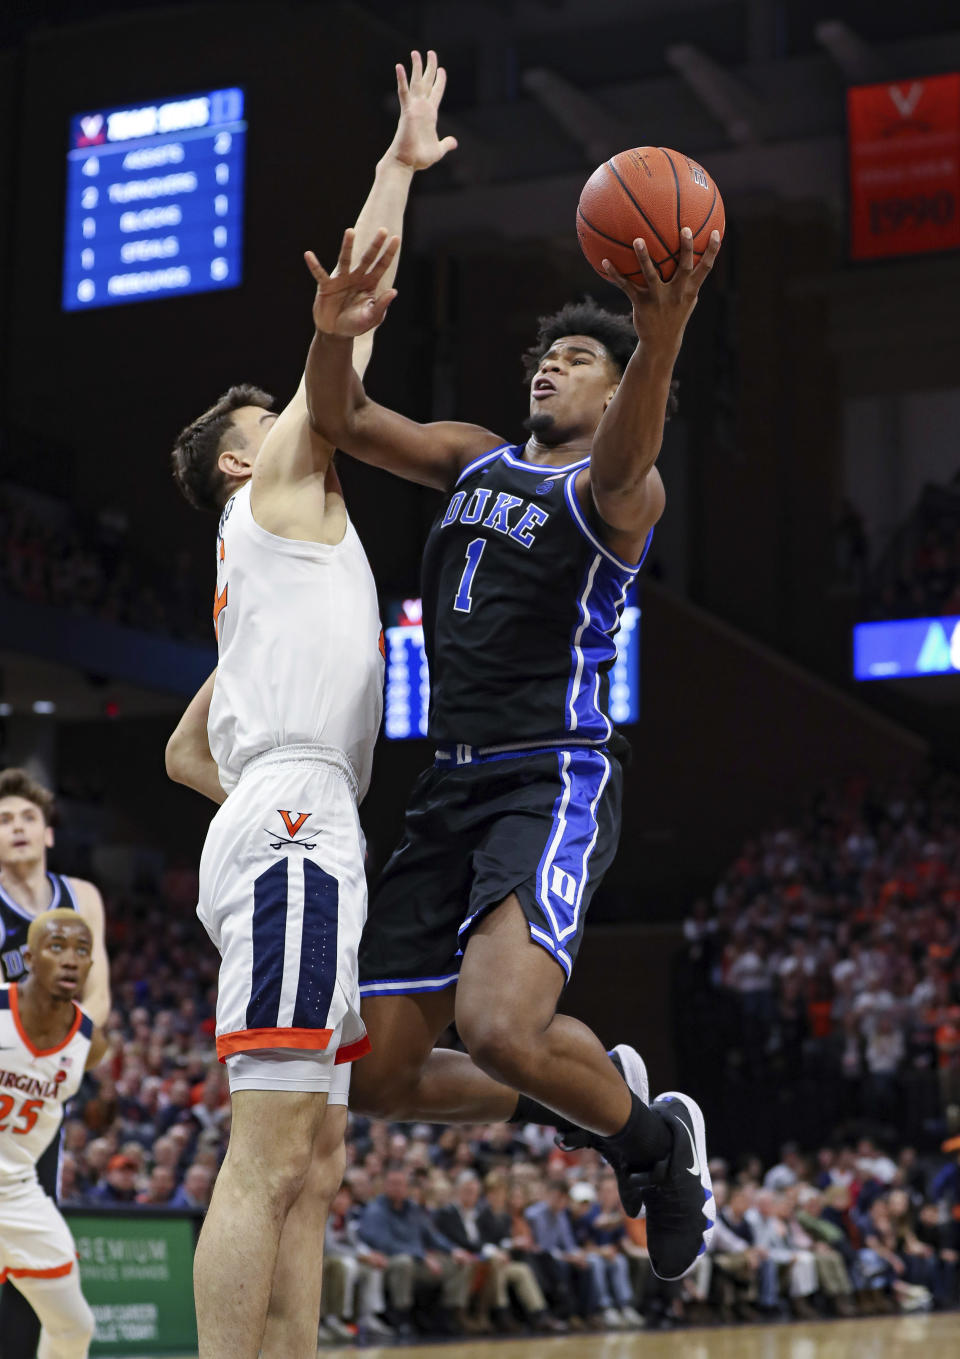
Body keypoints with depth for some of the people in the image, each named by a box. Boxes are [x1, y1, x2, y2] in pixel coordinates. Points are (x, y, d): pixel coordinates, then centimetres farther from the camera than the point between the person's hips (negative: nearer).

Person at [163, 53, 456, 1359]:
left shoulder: (271, 564, 30)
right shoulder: (275, 494, 7)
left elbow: (184, 753, 34)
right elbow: (351, 316, 5)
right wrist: (402, 162, 12)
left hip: (294, 839, 10)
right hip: (294, 834, -10)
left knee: (312, 1165, 5)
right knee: (268, 1155, -16)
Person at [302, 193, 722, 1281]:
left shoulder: (615, 487, -3)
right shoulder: (476, 459, 18)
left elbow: (622, 454, -28)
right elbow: (342, 422, 10)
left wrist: (661, 337, -49)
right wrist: (335, 335, -13)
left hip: (555, 784, -7)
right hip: (452, 789, 7)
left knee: (499, 1029, -31)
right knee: (378, 1077, 6)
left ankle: (657, 1142, 0)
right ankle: (588, 1096, 29)